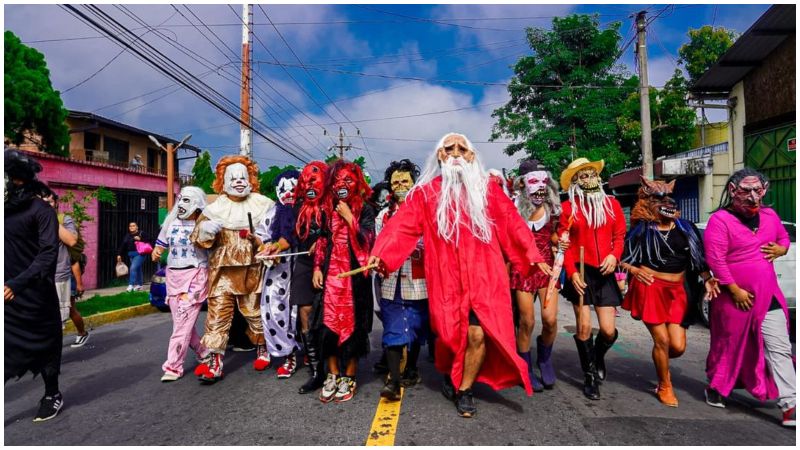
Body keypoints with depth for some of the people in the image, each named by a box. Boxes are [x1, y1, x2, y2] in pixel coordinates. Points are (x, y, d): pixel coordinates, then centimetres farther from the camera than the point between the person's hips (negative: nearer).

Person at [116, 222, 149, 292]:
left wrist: (140, 239, -18)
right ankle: (139, 285, 20)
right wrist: (119, 254, 7)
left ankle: (131, 285, -14)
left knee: (133, 268, -16)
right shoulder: (127, 236, 14)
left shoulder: (142, 233, -1)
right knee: (138, 269, 12)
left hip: (139, 254, -6)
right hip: (131, 255, 6)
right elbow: (122, 246, 13)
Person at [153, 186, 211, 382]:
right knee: (181, 321, 10)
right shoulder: (171, 223, 10)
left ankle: (173, 366, -1)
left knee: (183, 321, -8)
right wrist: (156, 253, -3)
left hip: (195, 275, -6)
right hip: (173, 275, 6)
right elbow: (161, 245, 18)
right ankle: (203, 353, 28)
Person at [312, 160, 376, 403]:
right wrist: (317, 267, 5)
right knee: (329, 322, 3)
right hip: (331, 273, 3)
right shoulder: (328, 208, 12)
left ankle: (349, 377, 15)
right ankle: (333, 375, 17)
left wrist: (348, 217, -11)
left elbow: (366, 240, -10)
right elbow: (321, 241, 14)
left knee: (353, 322, 1)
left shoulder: (365, 209, 1)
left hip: (355, 273, -3)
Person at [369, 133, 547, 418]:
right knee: (449, 333, 8)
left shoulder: (487, 188, 8)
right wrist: (381, 254, -16)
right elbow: (403, 225, -4)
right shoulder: (425, 192, 5)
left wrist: (532, 255, 3)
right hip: (446, 276, 0)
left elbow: (511, 223, 7)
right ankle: (448, 376, 40)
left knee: (478, 333, -6)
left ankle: (464, 390, 18)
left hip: (483, 274, 1)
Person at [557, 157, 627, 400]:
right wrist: (571, 273, -11)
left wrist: (614, 255, -9)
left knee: (609, 330, 0)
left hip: (605, 273, 2)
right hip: (581, 272, -2)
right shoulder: (568, 207, 0)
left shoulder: (611, 203, 9)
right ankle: (590, 376, 21)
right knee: (584, 327, 0)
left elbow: (620, 235, 11)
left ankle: (598, 357, 35)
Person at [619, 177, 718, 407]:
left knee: (678, 346, 0)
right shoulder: (642, 229, -2)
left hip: (677, 291, 4)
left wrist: (708, 279, -1)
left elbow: (699, 257, 12)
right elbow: (622, 258, 0)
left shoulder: (685, 228, 9)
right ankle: (665, 386, 22)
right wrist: (634, 270, -17)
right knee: (662, 340, -1)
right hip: (650, 288, -4)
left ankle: (661, 364, 36)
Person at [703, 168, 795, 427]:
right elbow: (715, 259, -19)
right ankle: (716, 389, 30)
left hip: (769, 297, 6)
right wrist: (736, 291, -18)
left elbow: (784, 238, 25)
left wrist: (780, 249, 0)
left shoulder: (769, 215, 7)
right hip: (735, 298, -5)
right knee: (729, 346, 10)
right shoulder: (720, 220, -14)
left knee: (780, 350, 3)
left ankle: (789, 406, 10)